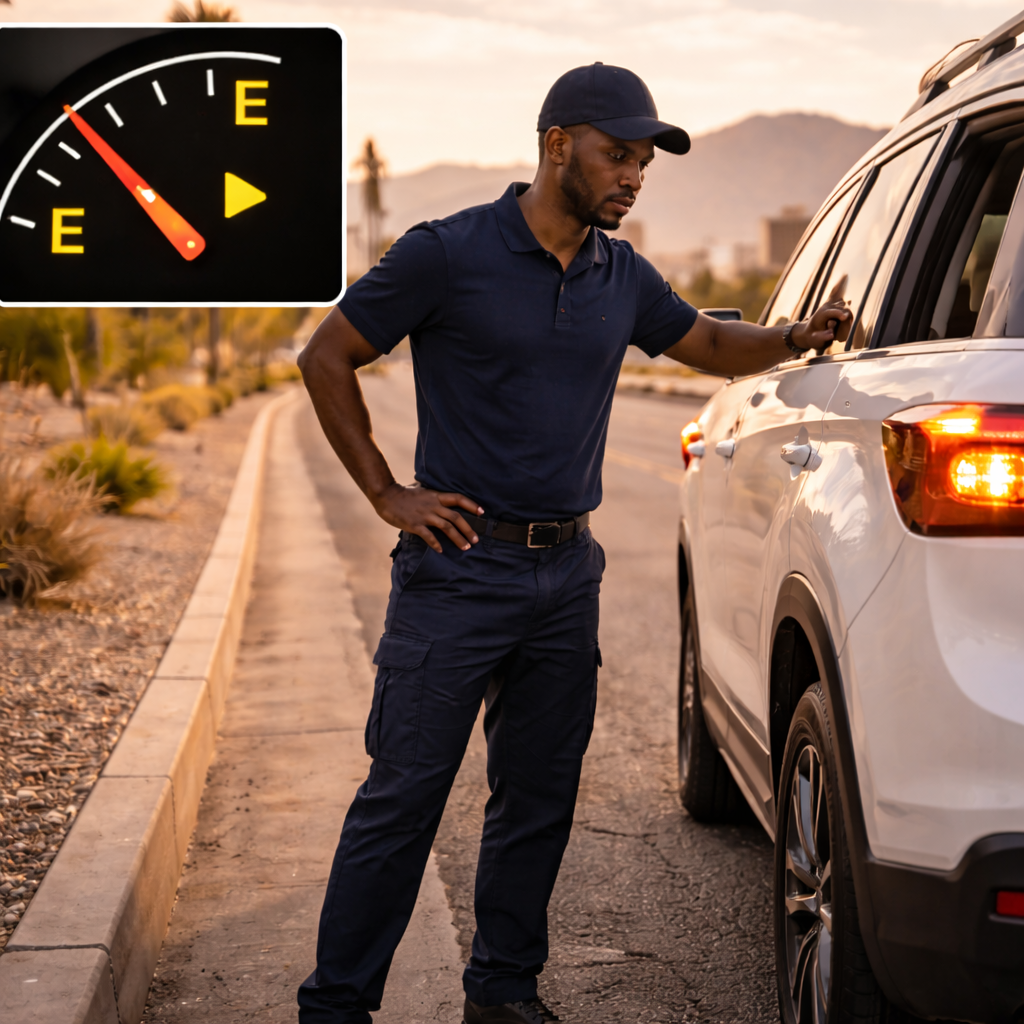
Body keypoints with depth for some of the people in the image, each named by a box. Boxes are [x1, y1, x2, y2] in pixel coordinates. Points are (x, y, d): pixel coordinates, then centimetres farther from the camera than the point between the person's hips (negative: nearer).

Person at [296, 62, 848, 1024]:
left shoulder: (622, 276, 9)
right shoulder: (449, 253, -8)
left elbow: (711, 344, 25)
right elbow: (325, 357, -2)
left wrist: (795, 337, 4)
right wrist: (386, 493, -5)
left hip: (567, 574, 6)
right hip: (460, 565, -6)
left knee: (538, 797, 11)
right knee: (403, 796, -3)